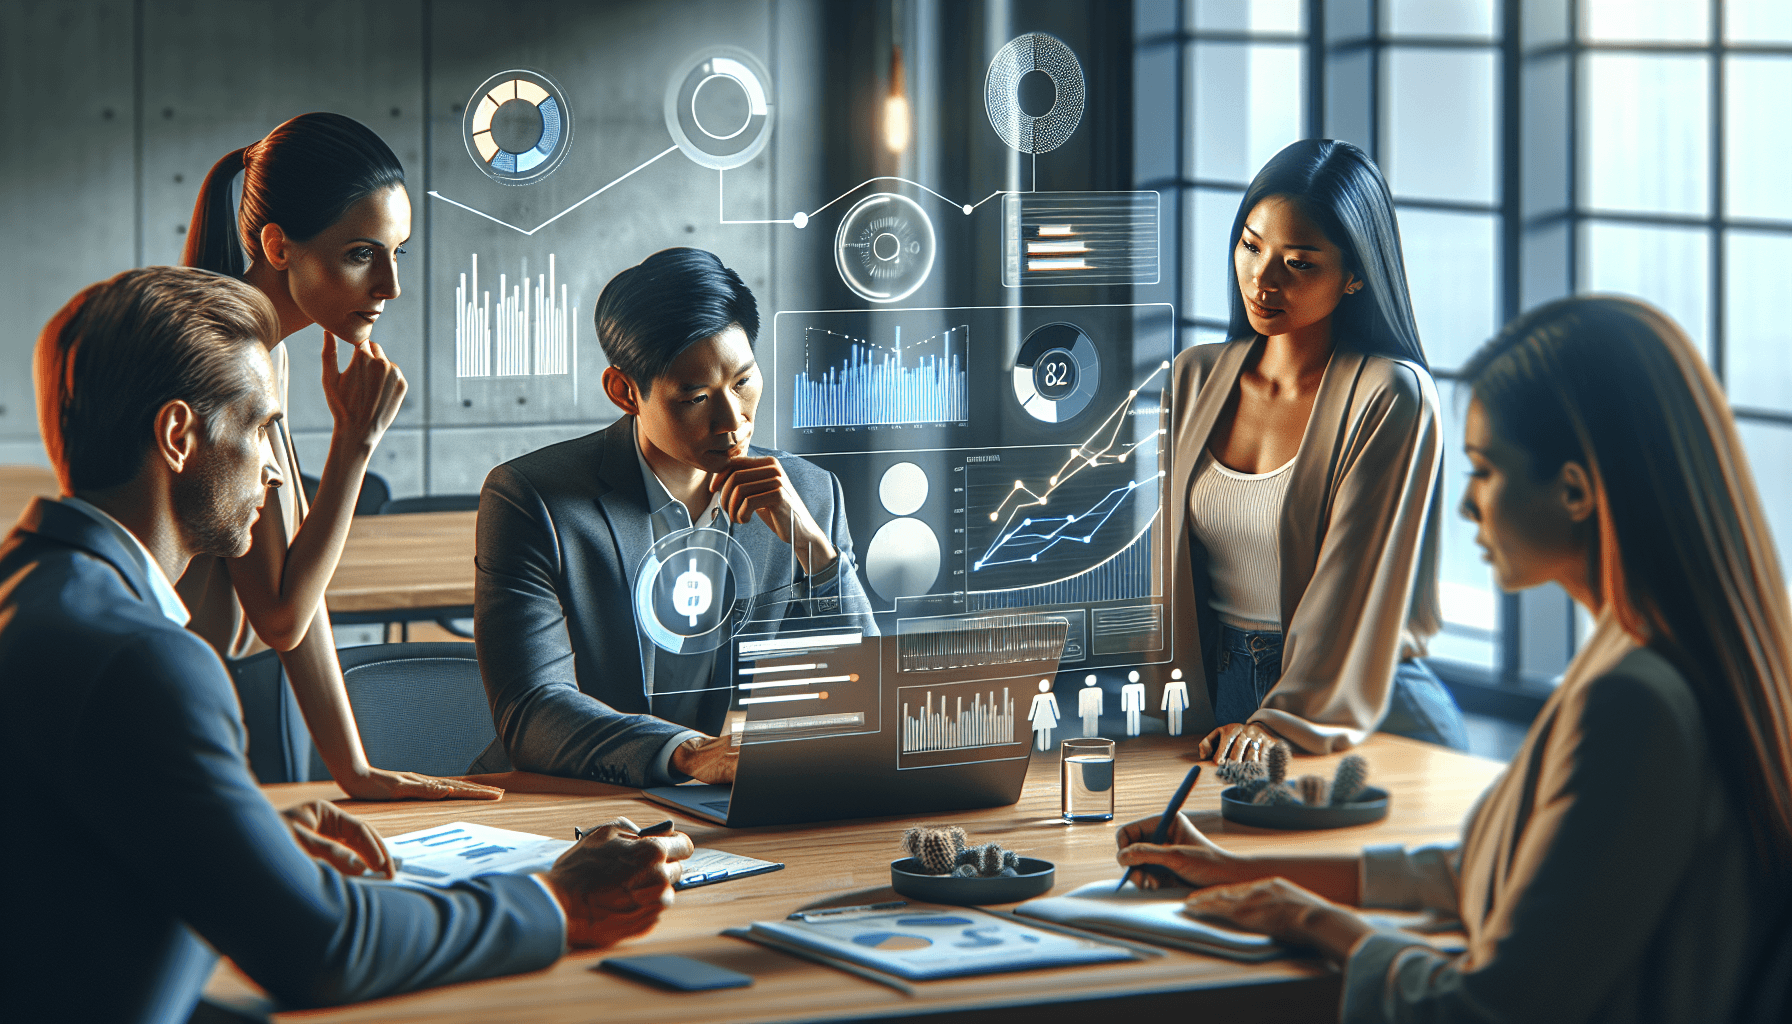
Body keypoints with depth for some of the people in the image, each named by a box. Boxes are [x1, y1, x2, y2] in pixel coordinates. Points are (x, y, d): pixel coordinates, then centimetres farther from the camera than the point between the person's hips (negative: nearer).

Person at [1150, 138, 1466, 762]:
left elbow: (1355, 579, -12)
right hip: (1218, 699, 4)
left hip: (1360, 706, -4)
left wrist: (1283, 722, -18)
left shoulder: (1392, 398, -7)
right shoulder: (1195, 379, 11)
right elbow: (1162, 557, 12)